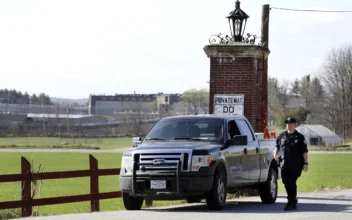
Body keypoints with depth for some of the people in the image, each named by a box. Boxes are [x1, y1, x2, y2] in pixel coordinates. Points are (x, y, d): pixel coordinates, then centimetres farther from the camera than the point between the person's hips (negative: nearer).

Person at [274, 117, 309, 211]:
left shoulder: (299, 137, 0)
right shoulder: (282, 136, 12)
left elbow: (304, 151, -1)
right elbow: (277, 146, 24)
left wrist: (305, 163, -8)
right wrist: (276, 154, 4)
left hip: (295, 165, -5)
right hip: (284, 164, 5)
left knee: (291, 183, -10)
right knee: (286, 182, 8)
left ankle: (291, 203, -3)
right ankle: (293, 200, 26)